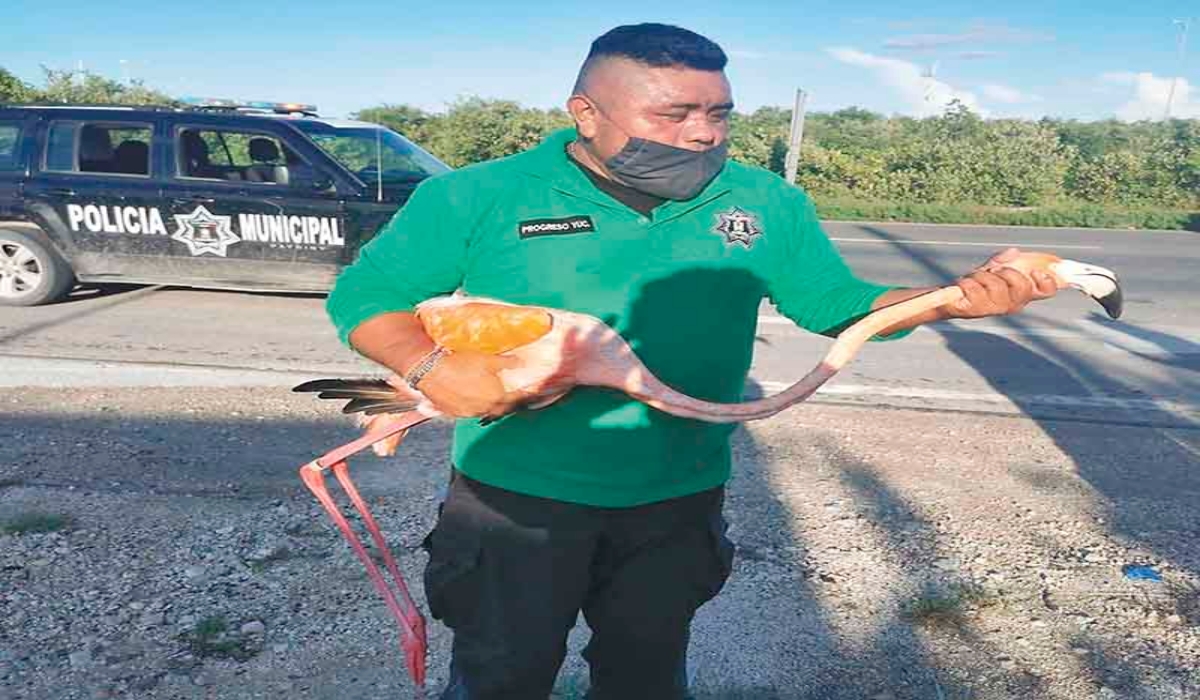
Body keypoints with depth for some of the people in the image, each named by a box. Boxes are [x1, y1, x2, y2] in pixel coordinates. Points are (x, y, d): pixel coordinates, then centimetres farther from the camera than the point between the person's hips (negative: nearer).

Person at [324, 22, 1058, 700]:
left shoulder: (767, 203, -3)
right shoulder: (480, 197, -11)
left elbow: (839, 304, 4)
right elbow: (363, 294, -5)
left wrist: (952, 299, -14)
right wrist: (432, 367, -25)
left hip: (680, 503, 3)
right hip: (515, 497, -2)